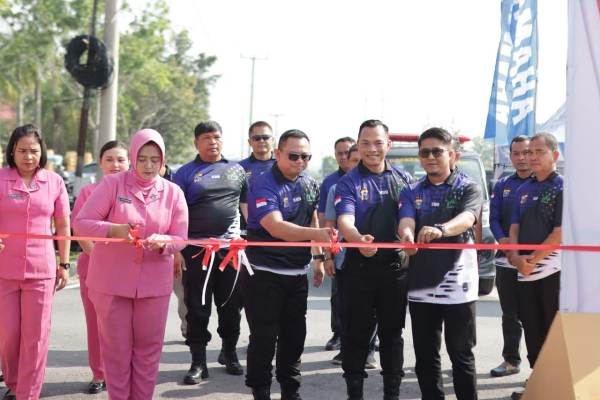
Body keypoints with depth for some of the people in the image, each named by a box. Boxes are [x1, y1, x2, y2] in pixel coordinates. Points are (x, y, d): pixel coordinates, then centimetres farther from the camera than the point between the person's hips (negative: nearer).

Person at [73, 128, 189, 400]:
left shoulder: (173, 192, 1)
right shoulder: (112, 184, -6)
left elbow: (180, 239, 2)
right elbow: (81, 223, -10)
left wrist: (162, 242, -21)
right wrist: (114, 229, -28)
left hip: (154, 284, 2)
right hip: (111, 282, -2)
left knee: (148, 349, 9)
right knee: (116, 349, 7)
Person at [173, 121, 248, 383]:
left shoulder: (237, 170, 12)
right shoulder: (186, 173, 3)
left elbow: (246, 206, 18)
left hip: (231, 248, 2)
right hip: (196, 250, -2)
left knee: (231, 306, 10)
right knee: (197, 308, 2)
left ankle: (229, 353, 28)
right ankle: (198, 362, 10)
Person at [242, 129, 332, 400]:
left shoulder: (310, 185, 6)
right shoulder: (263, 185, -18)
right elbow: (276, 227, -32)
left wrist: (318, 257, 19)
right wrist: (316, 234, -45)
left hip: (298, 273, 7)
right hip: (264, 273, -6)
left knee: (294, 336, 14)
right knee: (264, 337, -2)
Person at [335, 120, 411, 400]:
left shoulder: (403, 179, 7)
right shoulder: (349, 182, -4)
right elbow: (345, 220, -20)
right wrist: (359, 240, -40)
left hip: (395, 265, 3)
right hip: (359, 266, -3)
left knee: (392, 332, 12)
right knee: (356, 332, 3)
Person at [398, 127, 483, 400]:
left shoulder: (469, 189, -2)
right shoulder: (411, 193, 9)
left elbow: (466, 218, -22)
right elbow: (406, 222, -10)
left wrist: (440, 229, -44)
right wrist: (407, 236, -35)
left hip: (458, 284, -3)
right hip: (420, 285, 3)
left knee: (461, 354, 4)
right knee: (425, 356, 10)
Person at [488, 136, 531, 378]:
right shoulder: (502, 185, 12)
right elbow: (494, 218, 7)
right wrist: (501, 238, -13)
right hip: (507, 259, 4)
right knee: (510, 314, 13)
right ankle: (511, 360, 25)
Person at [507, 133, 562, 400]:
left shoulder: (563, 188, -5)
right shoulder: (523, 190, 14)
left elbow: (560, 233, -12)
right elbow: (514, 229, 12)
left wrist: (534, 259, -14)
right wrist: (515, 257, -6)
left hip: (553, 270, -6)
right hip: (524, 272, 6)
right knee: (532, 331, 12)